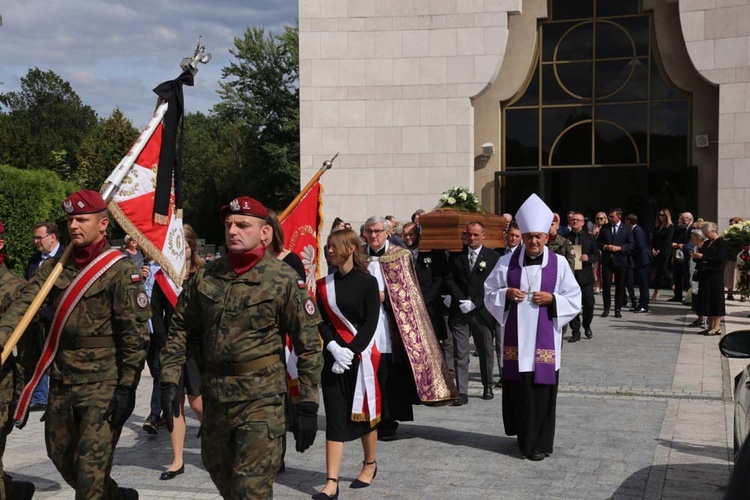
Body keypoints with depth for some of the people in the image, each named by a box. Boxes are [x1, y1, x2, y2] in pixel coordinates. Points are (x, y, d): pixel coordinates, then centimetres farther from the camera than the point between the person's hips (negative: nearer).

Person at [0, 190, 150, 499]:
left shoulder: (121, 271, -10)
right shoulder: (55, 267, 8)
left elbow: (135, 333, -13)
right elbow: (26, 302, -4)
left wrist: (127, 388, -15)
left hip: (102, 381, -7)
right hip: (61, 379, 7)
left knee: (92, 465, -6)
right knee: (60, 455, 18)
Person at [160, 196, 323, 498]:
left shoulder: (283, 279, -8)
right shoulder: (206, 276, 4)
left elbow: (309, 345, -7)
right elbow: (179, 329, 11)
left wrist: (308, 406, -9)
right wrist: (169, 382, 2)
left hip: (261, 397, -5)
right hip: (214, 394, 5)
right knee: (219, 473, 20)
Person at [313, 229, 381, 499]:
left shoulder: (367, 282, -4)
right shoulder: (324, 284, 6)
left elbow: (370, 323, -8)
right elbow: (322, 321, 2)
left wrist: (351, 352, -15)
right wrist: (335, 349, -14)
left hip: (361, 356, -3)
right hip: (333, 355, 3)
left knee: (364, 413, 9)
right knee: (334, 418, 0)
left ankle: (370, 464, 32)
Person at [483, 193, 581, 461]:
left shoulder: (559, 263, 1)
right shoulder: (507, 262, 4)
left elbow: (574, 300, 3)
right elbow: (489, 293, 9)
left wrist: (551, 299, -14)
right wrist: (506, 294, -10)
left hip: (544, 337, -1)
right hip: (515, 337, 1)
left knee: (542, 388, 0)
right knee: (517, 387, 4)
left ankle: (540, 443, 12)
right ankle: (524, 437, 21)